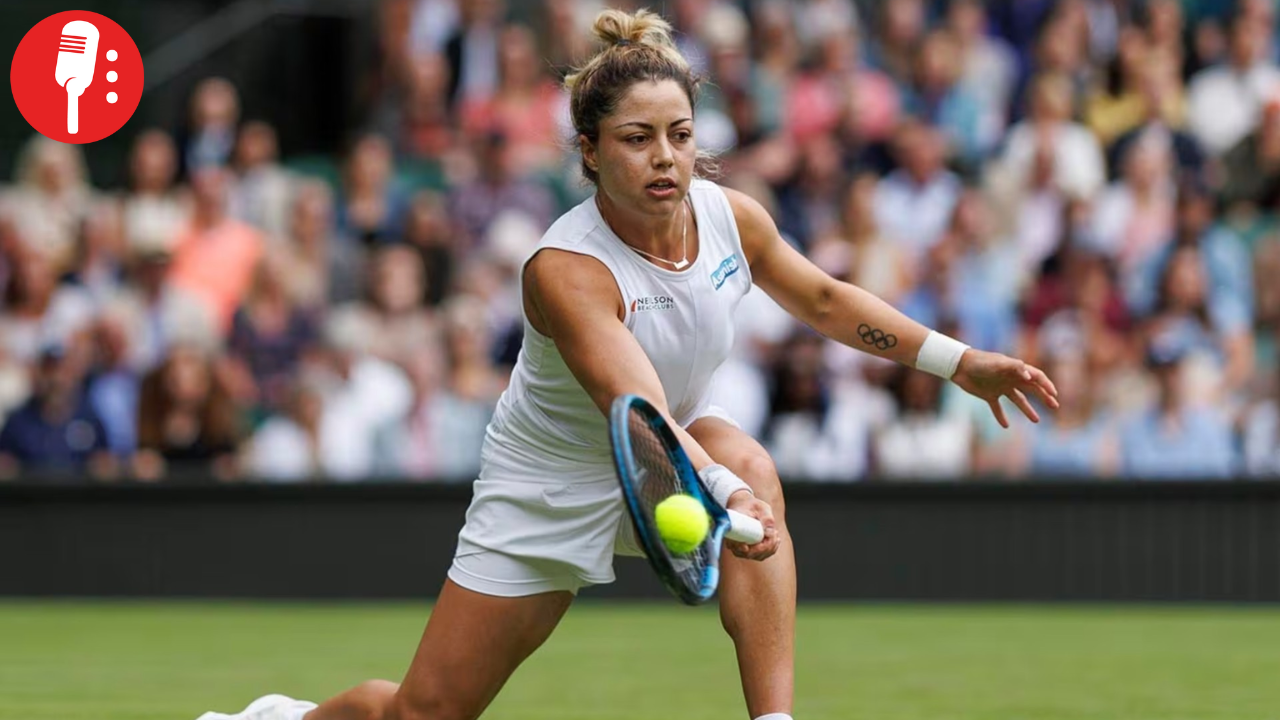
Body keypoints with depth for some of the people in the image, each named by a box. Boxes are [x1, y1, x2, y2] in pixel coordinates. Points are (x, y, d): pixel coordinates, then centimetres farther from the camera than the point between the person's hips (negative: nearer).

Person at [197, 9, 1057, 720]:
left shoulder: (732, 216, -14)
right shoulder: (566, 270, -32)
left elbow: (823, 299, 7)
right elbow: (636, 409, -47)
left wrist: (960, 361, 5)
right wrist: (720, 496, -64)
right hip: (550, 489, -4)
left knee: (752, 466, -34)